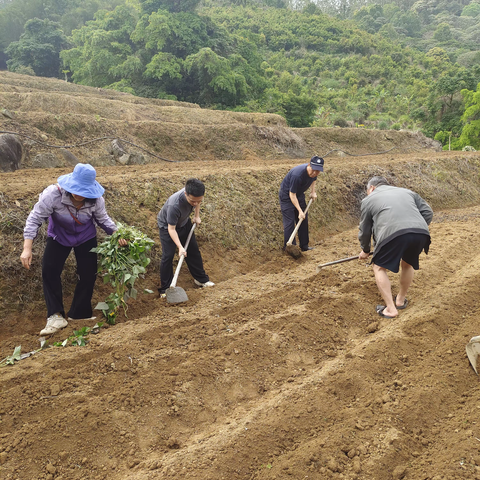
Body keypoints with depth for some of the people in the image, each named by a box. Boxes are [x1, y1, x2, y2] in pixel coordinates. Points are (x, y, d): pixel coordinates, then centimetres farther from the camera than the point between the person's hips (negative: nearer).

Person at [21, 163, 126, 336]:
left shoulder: (96, 200, -27)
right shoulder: (53, 194, -34)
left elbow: (103, 219, -9)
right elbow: (35, 219, -29)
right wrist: (27, 248, -35)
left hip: (86, 238, 1)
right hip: (58, 237, -1)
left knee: (88, 275, 0)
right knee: (49, 271, -13)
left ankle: (78, 316, 17)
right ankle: (56, 317, -6)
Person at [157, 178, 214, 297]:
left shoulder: (196, 195, -28)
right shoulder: (174, 205, -45)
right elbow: (171, 228, -35)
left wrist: (196, 216, 0)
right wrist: (180, 247, -39)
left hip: (184, 222, 6)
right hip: (167, 225, -6)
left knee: (193, 250, 12)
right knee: (168, 255, -10)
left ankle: (201, 279, 29)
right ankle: (165, 289, 3)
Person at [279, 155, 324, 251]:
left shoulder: (313, 172, -15)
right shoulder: (297, 175, -38)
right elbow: (292, 194, -29)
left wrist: (312, 192, 3)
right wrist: (300, 211, -28)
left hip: (299, 195, 8)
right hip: (287, 195, -8)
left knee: (304, 220, 9)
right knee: (289, 222, -12)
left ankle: (304, 246, 19)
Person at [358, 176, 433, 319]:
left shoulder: (368, 200, 23)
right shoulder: (407, 192, 34)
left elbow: (365, 229, 26)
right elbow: (428, 212, 25)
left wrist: (365, 250, 40)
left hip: (393, 233, -4)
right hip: (421, 233, 5)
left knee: (379, 267, 16)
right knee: (408, 264, 30)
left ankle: (390, 309, 10)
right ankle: (401, 300, 41)